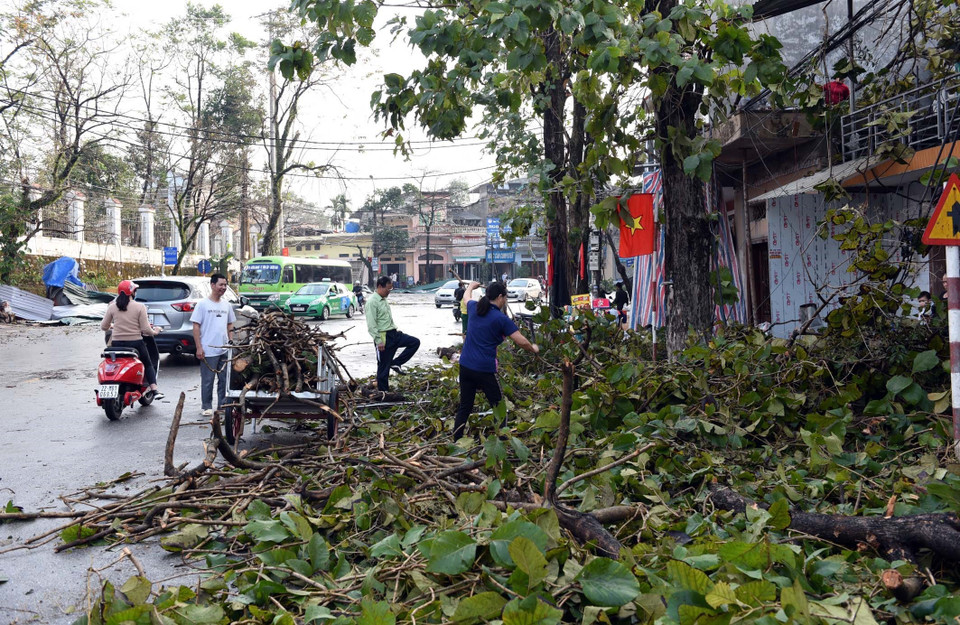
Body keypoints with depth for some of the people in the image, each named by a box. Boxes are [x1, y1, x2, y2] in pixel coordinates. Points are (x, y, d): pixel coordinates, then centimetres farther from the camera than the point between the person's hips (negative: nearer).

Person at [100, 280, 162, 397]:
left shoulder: (112, 307, 0)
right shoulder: (140, 307, -8)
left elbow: (103, 327, 6)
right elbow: (145, 329, -10)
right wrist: (154, 332, 10)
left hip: (117, 343, 2)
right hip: (135, 343, -2)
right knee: (148, 365, 16)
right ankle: (153, 389, 3)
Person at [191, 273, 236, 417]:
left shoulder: (226, 305, 11)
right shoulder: (203, 304, -5)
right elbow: (196, 326, -6)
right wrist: (199, 347, -11)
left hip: (225, 350, 5)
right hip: (208, 350, -5)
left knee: (224, 380, 10)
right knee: (207, 381, 2)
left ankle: (222, 405, 21)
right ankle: (206, 407, 13)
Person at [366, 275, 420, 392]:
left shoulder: (383, 300, 13)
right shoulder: (372, 302, -16)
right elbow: (371, 325, -20)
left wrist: (395, 330, 19)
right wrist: (378, 341, -22)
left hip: (393, 334, 9)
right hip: (383, 337, -9)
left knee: (415, 342, 2)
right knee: (384, 366, 0)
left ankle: (395, 363, 6)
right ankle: (383, 392, 12)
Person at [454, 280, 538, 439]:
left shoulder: (474, 308, 4)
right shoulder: (501, 319, -11)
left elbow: (466, 296, 29)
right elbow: (521, 341, -12)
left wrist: (472, 285, 51)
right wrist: (533, 349, 9)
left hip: (465, 366, 6)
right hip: (485, 370, -6)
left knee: (464, 407, 15)